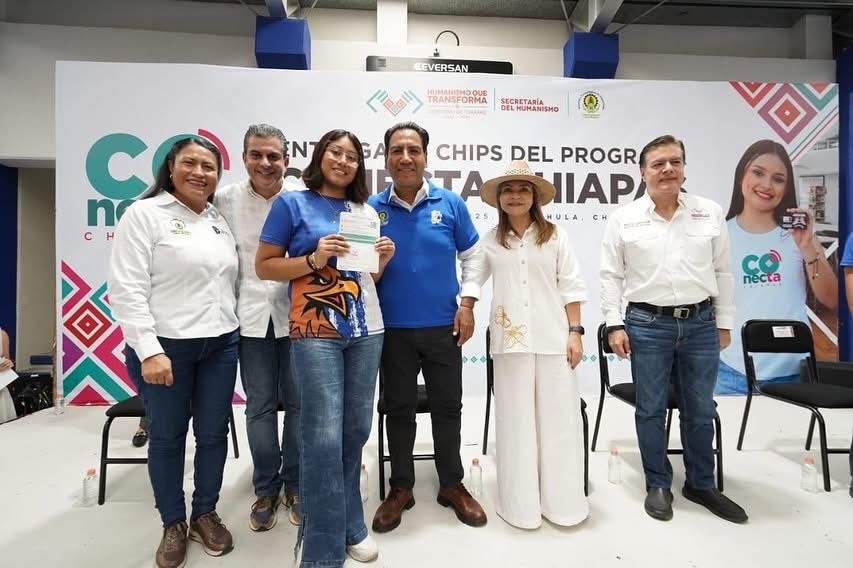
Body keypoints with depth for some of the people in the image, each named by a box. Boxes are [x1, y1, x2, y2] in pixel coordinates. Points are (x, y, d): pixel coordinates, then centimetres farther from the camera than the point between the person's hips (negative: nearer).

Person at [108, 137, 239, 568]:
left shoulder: (220, 220, 11)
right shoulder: (143, 214, -6)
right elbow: (126, 289, -12)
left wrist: (231, 328, 12)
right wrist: (149, 351, -18)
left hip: (221, 344, 5)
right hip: (165, 346, -4)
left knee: (213, 433, 12)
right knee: (167, 436, 11)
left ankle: (205, 513, 33)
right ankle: (173, 524, 31)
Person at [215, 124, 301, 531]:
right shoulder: (225, 198, 2)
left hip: (295, 312, -1)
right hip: (251, 314, 1)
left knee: (298, 403, 8)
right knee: (260, 406, 10)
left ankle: (294, 484, 29)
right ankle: (266, 488, 30)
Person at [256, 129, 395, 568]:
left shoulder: (367, 212, 15)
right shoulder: (291, 203, 2)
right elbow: (264, 266, -1)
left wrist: (383, 259, 0)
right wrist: (314, 259, -15)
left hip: (367, 329, 5)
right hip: (315, 331, -5)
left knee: (356, 429, 12)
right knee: (324, 436, -4)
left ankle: (351, 526, 33)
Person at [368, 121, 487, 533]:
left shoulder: (450, 203, 1)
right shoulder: (372, 209, 0)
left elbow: (473, 256, 6)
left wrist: (467, 304, -2)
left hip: (444, 325, 1)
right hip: (393, 328, 0)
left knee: (448, 407, 12)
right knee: (399, 409, 12)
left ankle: (452, 484, 32)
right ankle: (400, 487, 31)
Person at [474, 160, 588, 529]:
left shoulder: (555, 236, 3)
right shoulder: (490, 242, 5)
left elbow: (571, 288, 2)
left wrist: (575, 332, -2)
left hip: (552, 338, 0)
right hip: (510, 340, 0)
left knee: (558, 417, 6)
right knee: (515, 420, 7)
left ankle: (562, 501, 25)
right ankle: (520, 503, 23)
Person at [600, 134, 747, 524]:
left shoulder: (710, 213, 5)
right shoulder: (624, 219, -1)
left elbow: (722, 272, 9)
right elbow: (611, 276, -1)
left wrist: (724, 323, 8)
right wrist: (615, 324, -6)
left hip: (701, 324, 3)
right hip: (647, 325, -2)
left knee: (700, 411, 14)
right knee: (651, 410, 7)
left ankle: (701, 485, 33)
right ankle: (658, 485, 25)